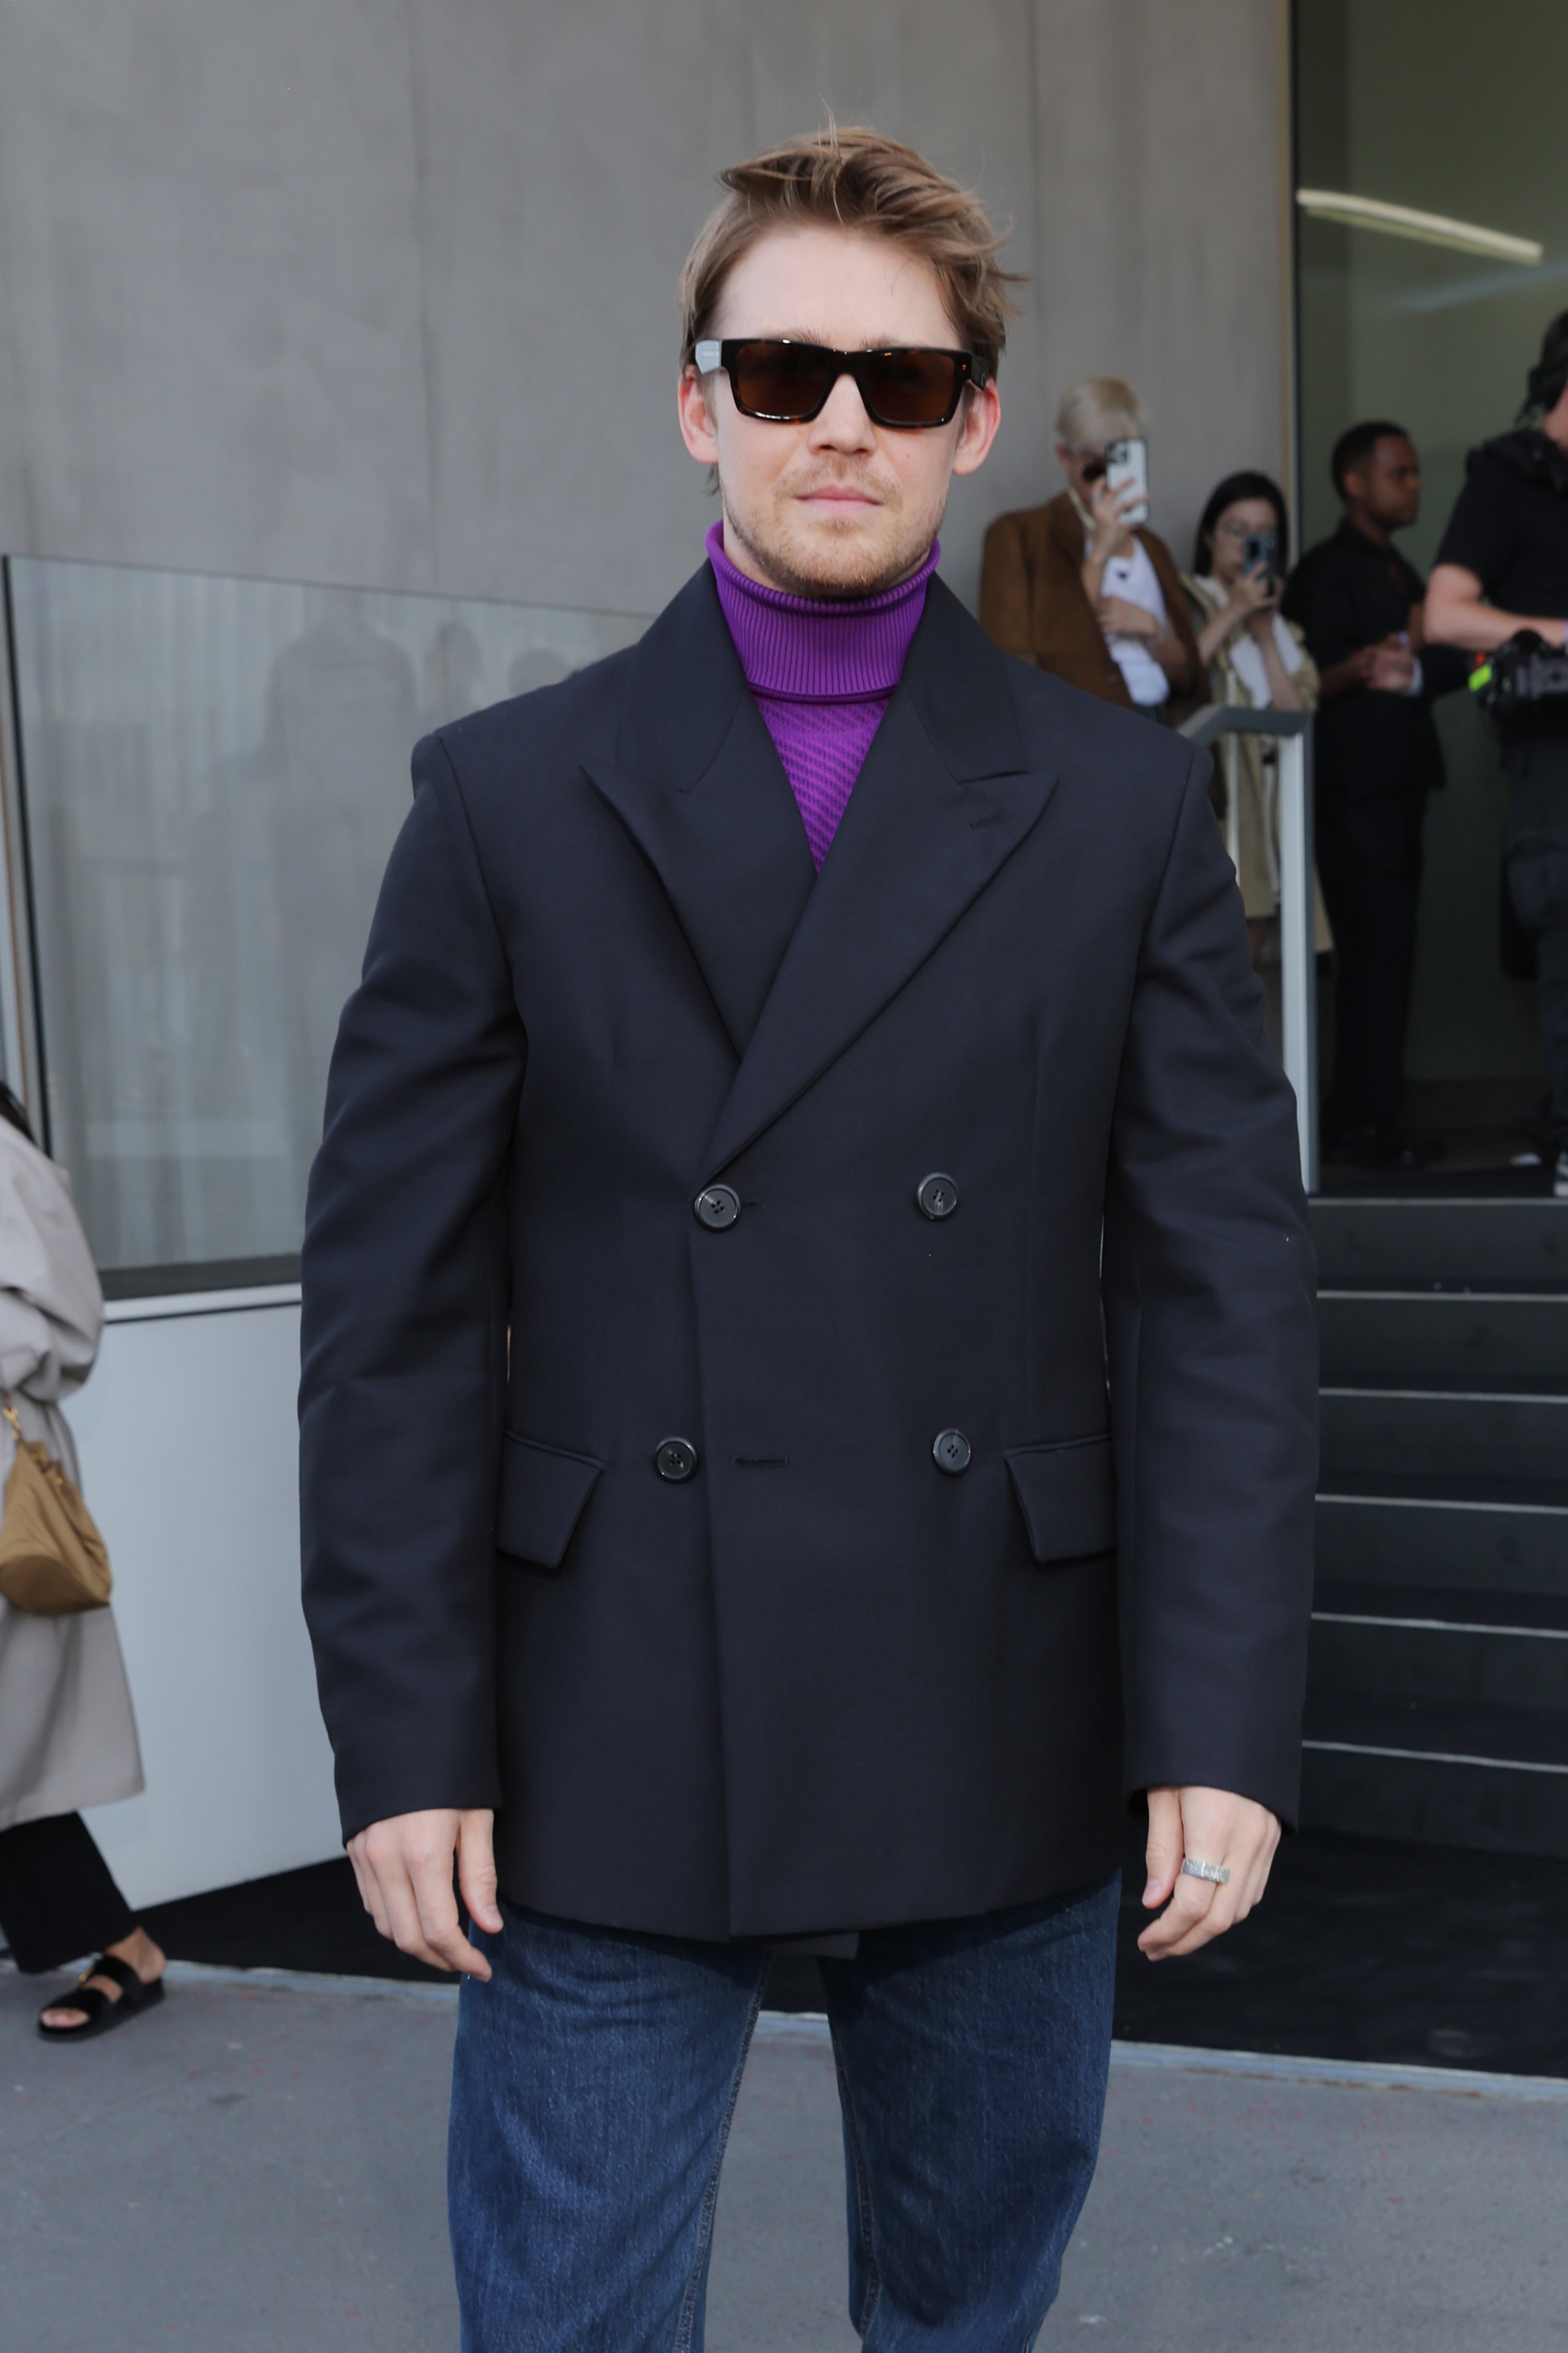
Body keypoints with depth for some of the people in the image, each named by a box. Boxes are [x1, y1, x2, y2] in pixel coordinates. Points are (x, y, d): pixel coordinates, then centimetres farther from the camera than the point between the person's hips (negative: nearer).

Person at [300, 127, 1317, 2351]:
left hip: (1006, 1749, 1)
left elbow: (1227, 1276, 0)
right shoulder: (509, 796, 2)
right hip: (608, 1755, -1)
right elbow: (393, 1301, 0)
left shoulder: (1124, 803, 3)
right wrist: (406, 1737, -5)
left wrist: (1226, 1725, -7)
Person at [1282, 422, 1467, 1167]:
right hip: (1354, 789, -9)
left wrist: (1412, 670, -4)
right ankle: (1363, 1124, -8)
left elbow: (1448, 662, 16)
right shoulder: (1325, 572, -5)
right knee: (1376, 950, -11)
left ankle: (1365, 1121, 12)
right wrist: (1403, 651, -18)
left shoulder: (1399, 572, 22)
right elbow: (1315, 680, -13)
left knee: (1384, 952, 8)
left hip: (1399, 783, 9)